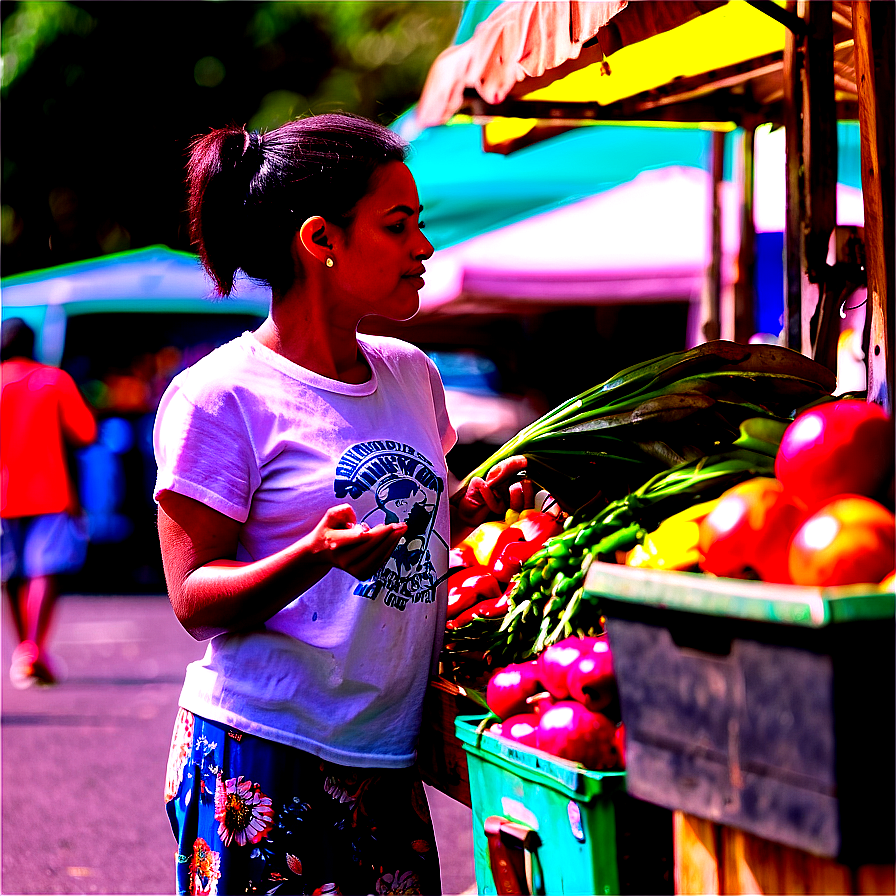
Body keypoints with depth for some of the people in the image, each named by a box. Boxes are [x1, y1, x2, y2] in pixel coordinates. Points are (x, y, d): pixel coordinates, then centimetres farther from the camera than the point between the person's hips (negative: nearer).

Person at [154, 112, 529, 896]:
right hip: (262, 763, -6)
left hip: (387, 763, 6)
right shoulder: (221, 398, -10)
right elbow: (194, 599, -11)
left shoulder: (411, 374, 11)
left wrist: (473, 506, 4)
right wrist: (315, 557, -27)